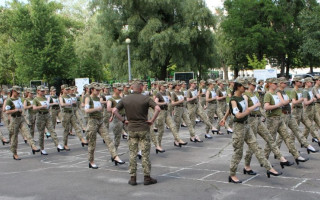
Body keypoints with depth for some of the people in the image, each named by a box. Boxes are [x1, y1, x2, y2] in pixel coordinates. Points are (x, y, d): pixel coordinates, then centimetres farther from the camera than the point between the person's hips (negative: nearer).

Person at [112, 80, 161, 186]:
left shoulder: (125, 99, 2)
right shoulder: (145, 98, -7)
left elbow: (114, 110, -3)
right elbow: (157, 108, -18)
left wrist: (123, 120, 1)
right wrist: (152, 120, -9)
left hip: (131, 129, 3)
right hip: (144, 129, -2)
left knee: (132, 154, 8)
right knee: (145, 153, 4)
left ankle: (133, 178, 10)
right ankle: (147, 177, 8)